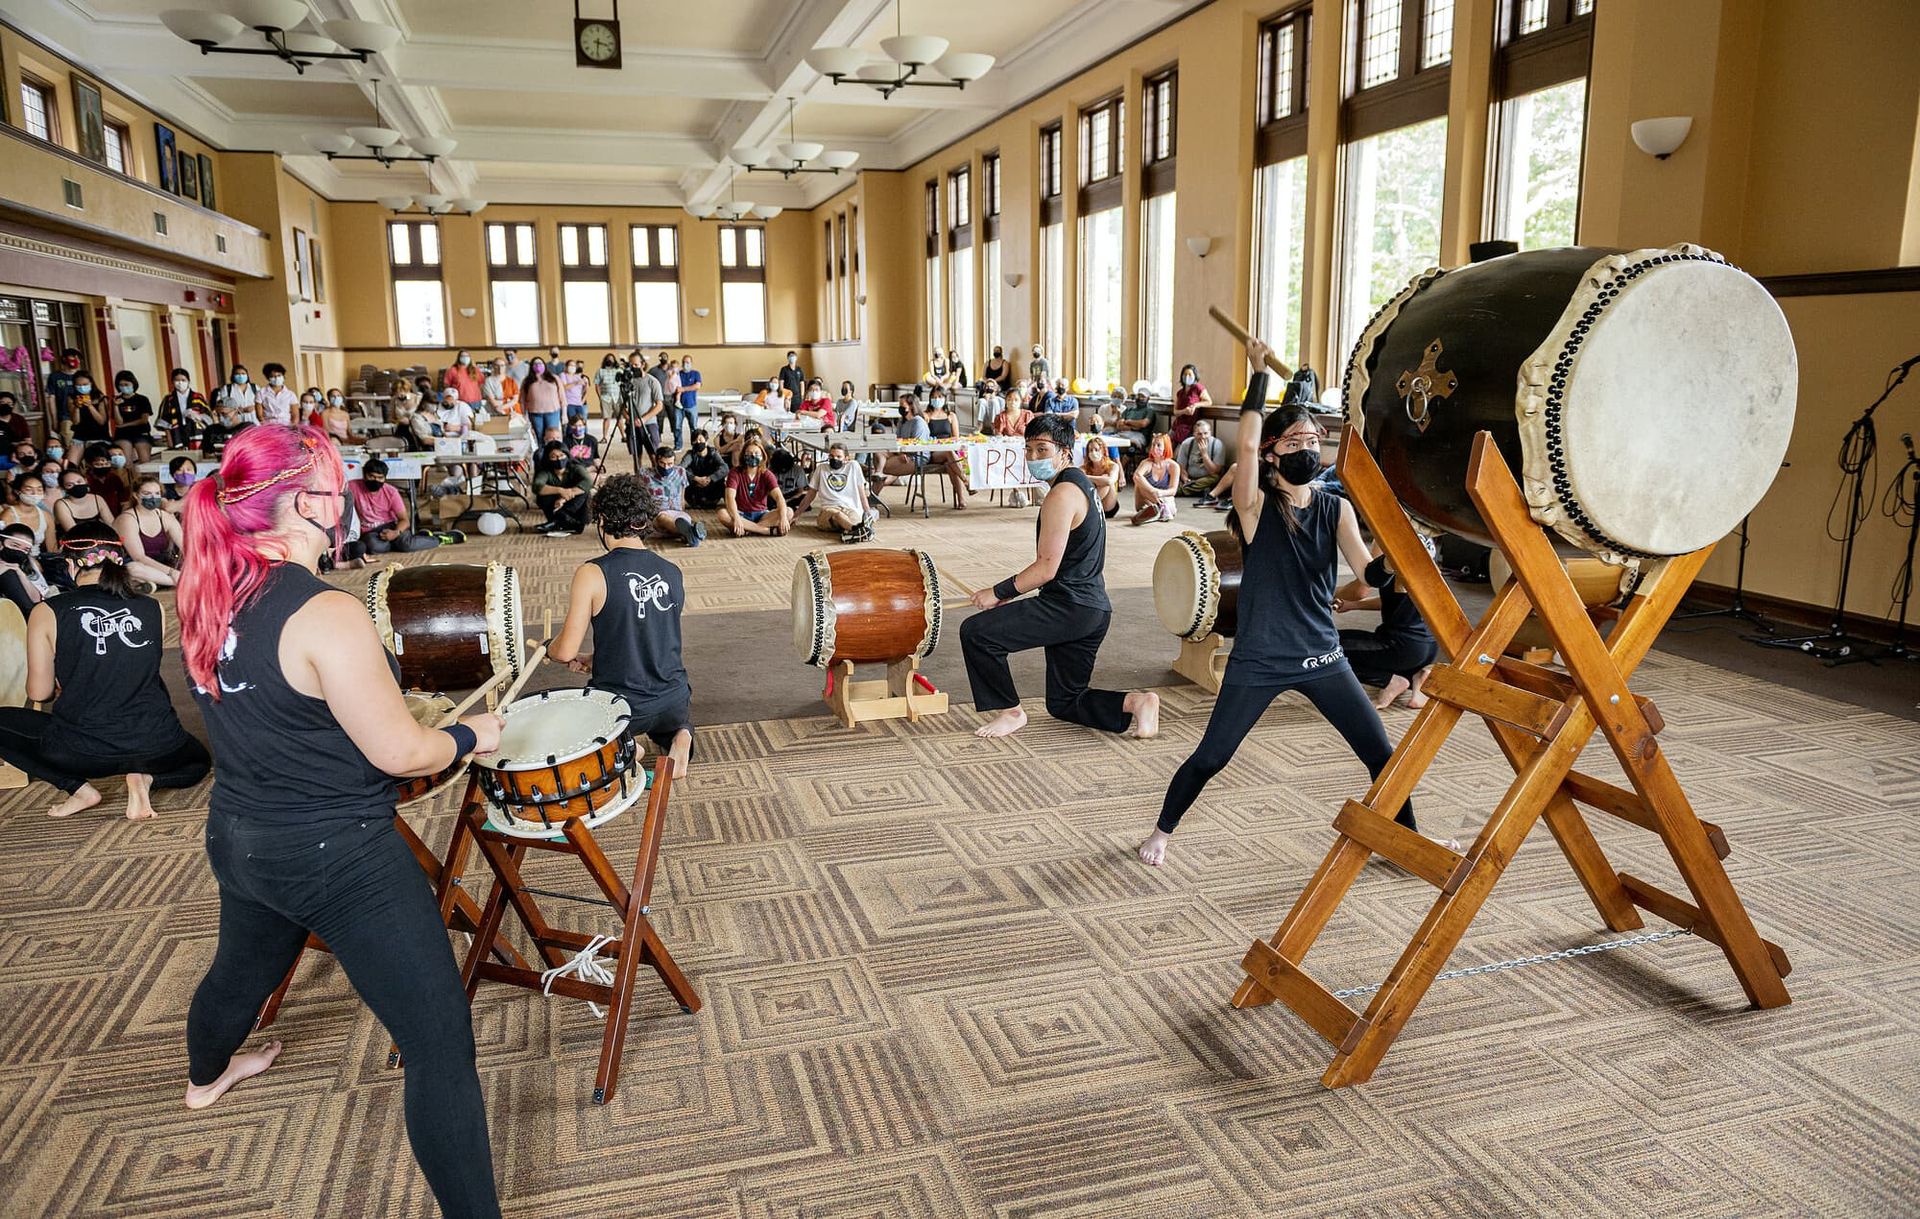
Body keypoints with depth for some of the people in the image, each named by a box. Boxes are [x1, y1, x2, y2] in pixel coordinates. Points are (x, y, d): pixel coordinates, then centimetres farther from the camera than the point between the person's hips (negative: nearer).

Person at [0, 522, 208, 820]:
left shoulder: (47, 612, -5)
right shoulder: (153, 609, 1)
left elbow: (39, 692, 1)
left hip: (81, 753, -2)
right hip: (157, 747, 2)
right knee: (197, 761, 35)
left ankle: (79, 787, 9)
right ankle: (145, 777, 2)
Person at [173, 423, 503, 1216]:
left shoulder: (208, 599, -1)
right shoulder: (326, 615, -26)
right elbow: (400, 753, -21)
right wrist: (470, 736, -4)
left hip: (238, 842, 9)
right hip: (338, 858, -9)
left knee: (242, 968, 37)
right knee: (441, 1042, -3)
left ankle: (204, 1079, 67)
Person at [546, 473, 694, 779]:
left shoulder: (592, 574, -13)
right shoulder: (673, 574, 3)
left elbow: (565, 651, -12)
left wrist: (547, 649, 12)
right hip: (674, 703, 4)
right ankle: (678, 735, 7)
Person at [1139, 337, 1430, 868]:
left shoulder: (1336, 509, 1)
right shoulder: (1255, 505, -11)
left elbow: (1366, 568, -12)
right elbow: (1246, 443, -29)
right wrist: (1259, 372, -20)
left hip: (1323, 657, 4)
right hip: (1258, 661, -4)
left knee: (1381, 754, 7)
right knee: (1209, 759, 3)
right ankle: (1162, 831, 26)